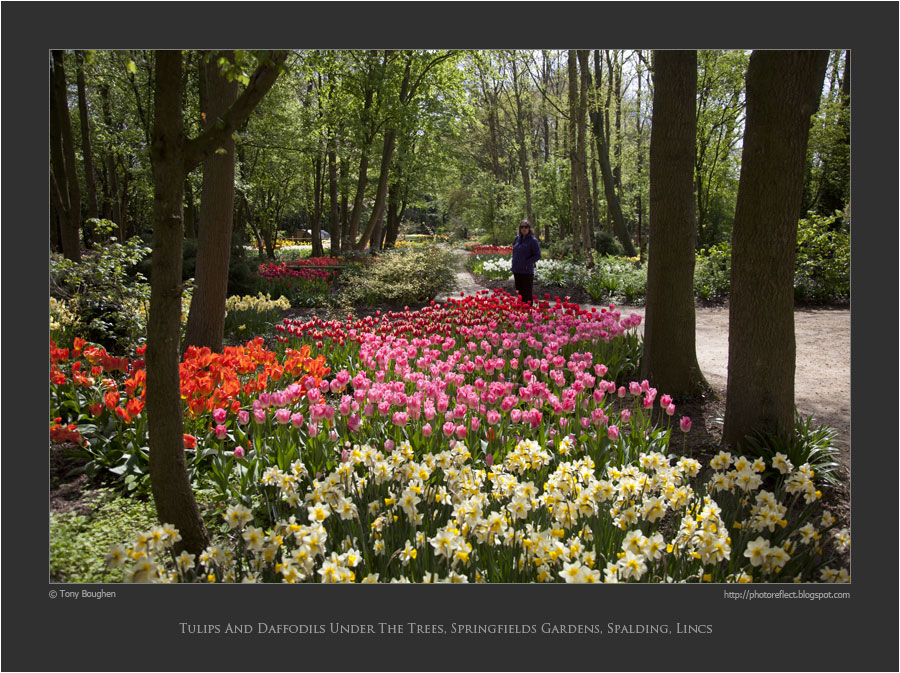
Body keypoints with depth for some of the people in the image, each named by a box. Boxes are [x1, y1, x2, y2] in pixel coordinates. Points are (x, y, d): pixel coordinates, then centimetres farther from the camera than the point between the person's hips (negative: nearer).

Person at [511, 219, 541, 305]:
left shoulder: (533, 240, -8)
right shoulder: (517, 238, 10)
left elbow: (537, 255, -10)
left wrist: (526, 263, -16)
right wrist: (514, 264, 12)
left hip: (527, 271, -6)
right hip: (517, 271, 6)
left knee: (527, 294, -1)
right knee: (520, 292, 14)